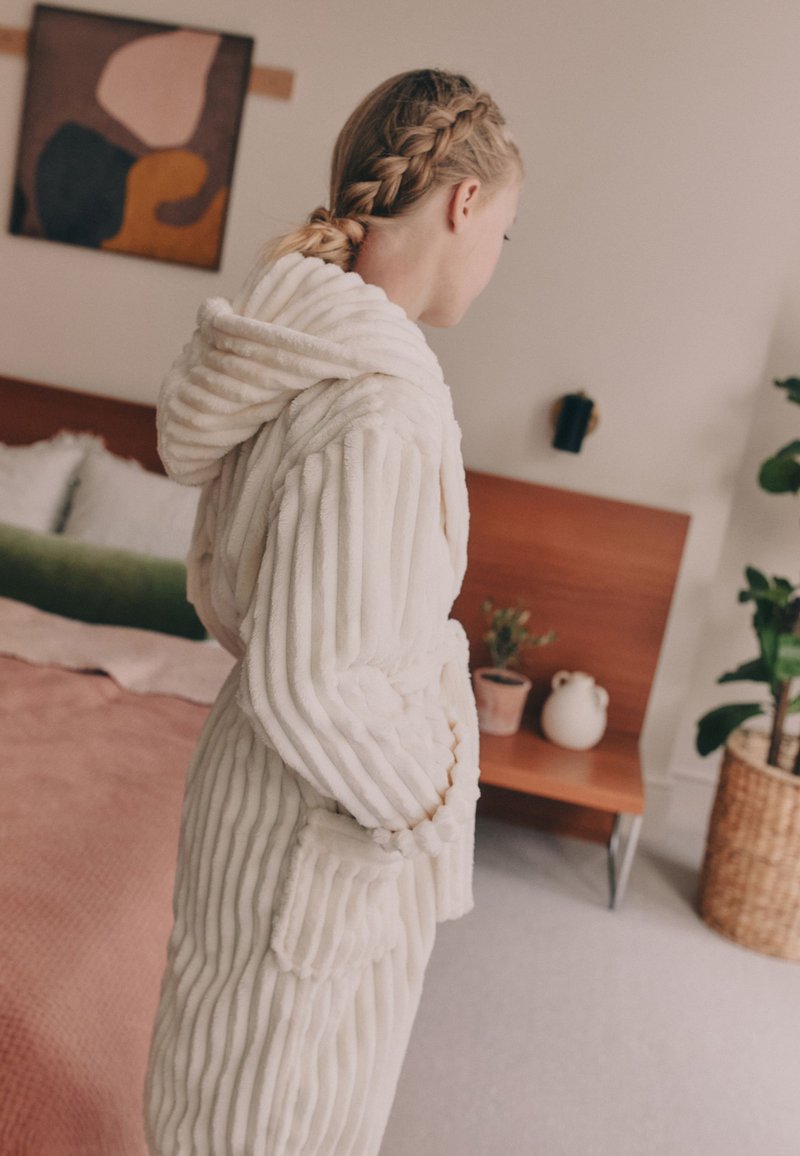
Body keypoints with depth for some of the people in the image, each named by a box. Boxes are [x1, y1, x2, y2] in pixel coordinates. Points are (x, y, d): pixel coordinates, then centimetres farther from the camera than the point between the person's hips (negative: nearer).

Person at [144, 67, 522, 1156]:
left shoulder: (294, 354, 0)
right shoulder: (380, 406, -30)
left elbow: (217, 577, 9)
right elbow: (309, 686, -30)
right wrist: (426, 792, -14)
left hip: (259, 765, 8)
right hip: (323, 819, -8)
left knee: (250, 1057, 31)